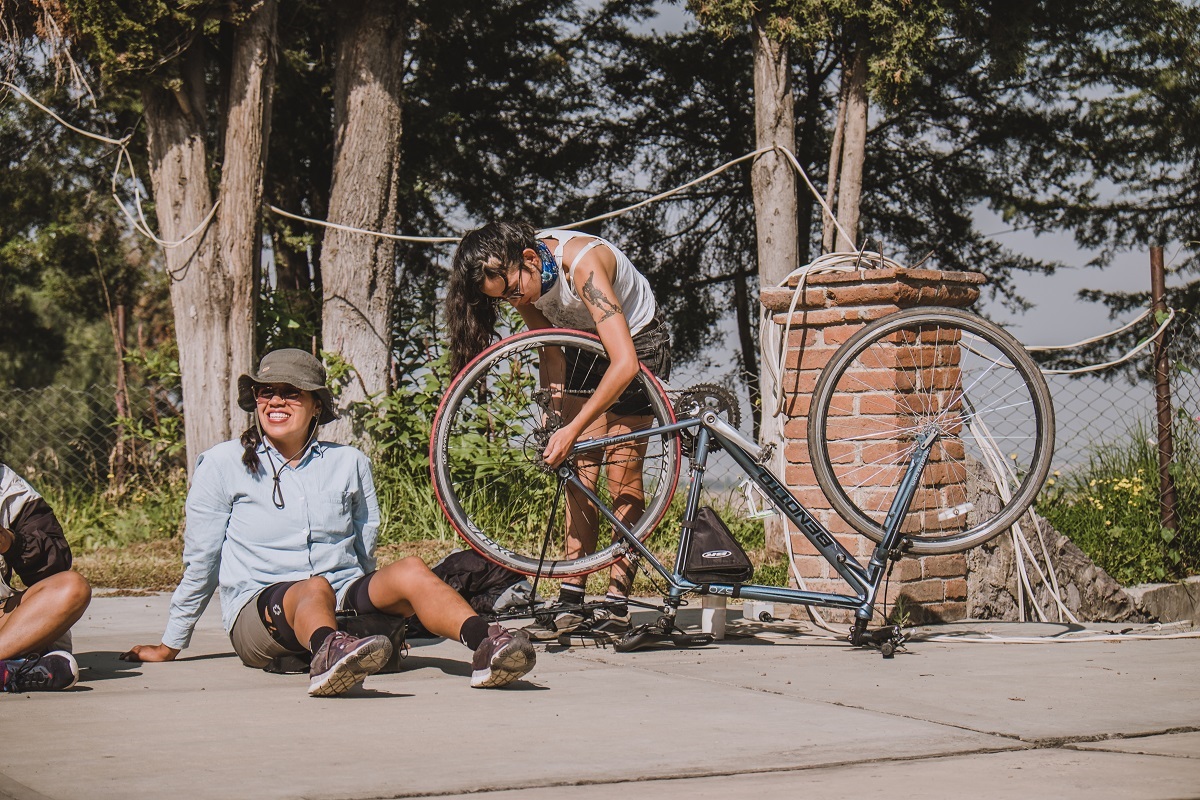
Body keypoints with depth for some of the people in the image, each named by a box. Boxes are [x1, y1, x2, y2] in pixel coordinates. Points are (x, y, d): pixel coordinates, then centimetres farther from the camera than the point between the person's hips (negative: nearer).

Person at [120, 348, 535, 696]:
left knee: (409, 571, -26)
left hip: (345, 601, 3)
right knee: (313, 590, -37)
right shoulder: (222, 465, 7)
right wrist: (170, 647, 15)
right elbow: (200, 563, 12)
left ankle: (485, 643, -53)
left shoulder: (349, 463, 15)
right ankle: (329, 651, -73)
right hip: (260, 609, -3)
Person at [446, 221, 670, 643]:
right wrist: (554, 415, -14)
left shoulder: (582, 264, -38)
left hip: (638, 345, -6)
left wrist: (573, 430, -43)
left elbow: (624, 363, -43)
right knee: (579, 471, -4)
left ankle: (617, 607, -9)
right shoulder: (519, 280, -17)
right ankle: (572, 604, -7)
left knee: (622, 475, -11)